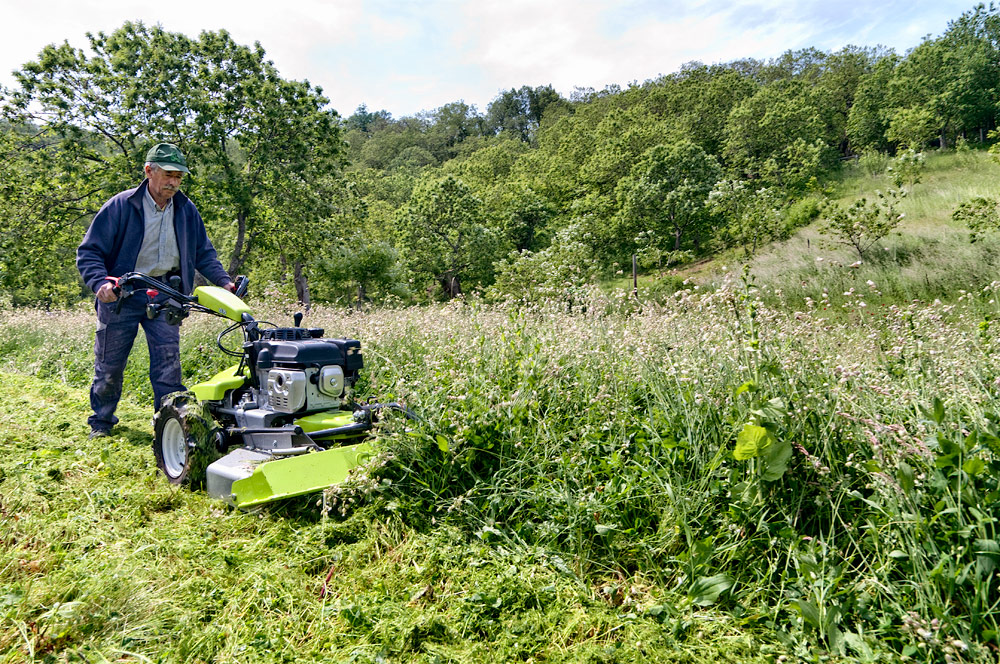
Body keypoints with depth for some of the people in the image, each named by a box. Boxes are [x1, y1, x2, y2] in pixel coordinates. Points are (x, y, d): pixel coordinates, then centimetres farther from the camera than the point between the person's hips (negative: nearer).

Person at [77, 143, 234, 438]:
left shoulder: (186, 210, 4)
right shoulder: (121, 206, -8)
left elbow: (203, 253, 14)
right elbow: (89, 252, -7)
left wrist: (224, 281, 0)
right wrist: (101, 283, -25)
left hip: (164, 295, 2)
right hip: (121, 293, -2)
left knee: (168, 363, -3)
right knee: (109, 364, 9)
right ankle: (101, 421, 30)